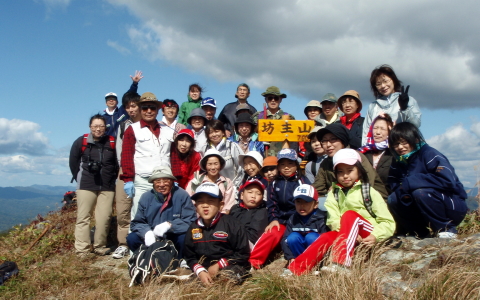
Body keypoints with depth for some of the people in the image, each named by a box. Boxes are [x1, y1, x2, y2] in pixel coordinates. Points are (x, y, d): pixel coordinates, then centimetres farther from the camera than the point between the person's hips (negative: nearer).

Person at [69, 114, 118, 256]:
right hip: (86, 186, -1)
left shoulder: (112, 142, 3)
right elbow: (73, 162, 8)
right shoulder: (81, 142, 1)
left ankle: (100, 248, 11)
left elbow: (118, 162, 12)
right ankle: (82, 251, 1)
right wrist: (80, 179, 7)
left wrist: (112, 178, 9)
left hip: (107, 187, 1)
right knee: (83, 217, -1)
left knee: (104, 218, -1)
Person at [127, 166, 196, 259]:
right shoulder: (146, 197, -2)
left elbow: (190, 222, -16)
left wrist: (169, 225, -31)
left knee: (185, 238, -32)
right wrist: (146, 232, -23)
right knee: (132, 238, -18)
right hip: (152, 239, 3)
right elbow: (137, 222, 0)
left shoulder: (182, 195, -12)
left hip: (174, 239, -3)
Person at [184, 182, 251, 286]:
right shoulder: (193, 228, 6)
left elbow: (243, 253, -6)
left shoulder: (230, 223, -7)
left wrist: (219, 265, -10)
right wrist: (200, 271, -12)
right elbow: (190, 257, 8)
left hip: (231, 267, -4)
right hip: (204, 269, 5)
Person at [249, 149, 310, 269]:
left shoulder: (303, 182, 3)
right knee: (272, 234, -24)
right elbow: (272, 204, 9)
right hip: (281, 220, 2)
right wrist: (273, 219, -8)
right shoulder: (275, 184, 12)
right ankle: (253, 261, -29)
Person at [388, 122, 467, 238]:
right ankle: (420, 231, -1)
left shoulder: (430, 154, -17)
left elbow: (447, 179, -30)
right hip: (426, 212, 6)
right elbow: (393, 185, 2)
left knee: (420, 192, -31)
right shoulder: (398, 162, 4)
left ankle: (447, 228, -11)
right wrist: (402, 190, -23)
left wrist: (410, 182, -26)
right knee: (393, 200, -13)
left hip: (453, 206, -6)